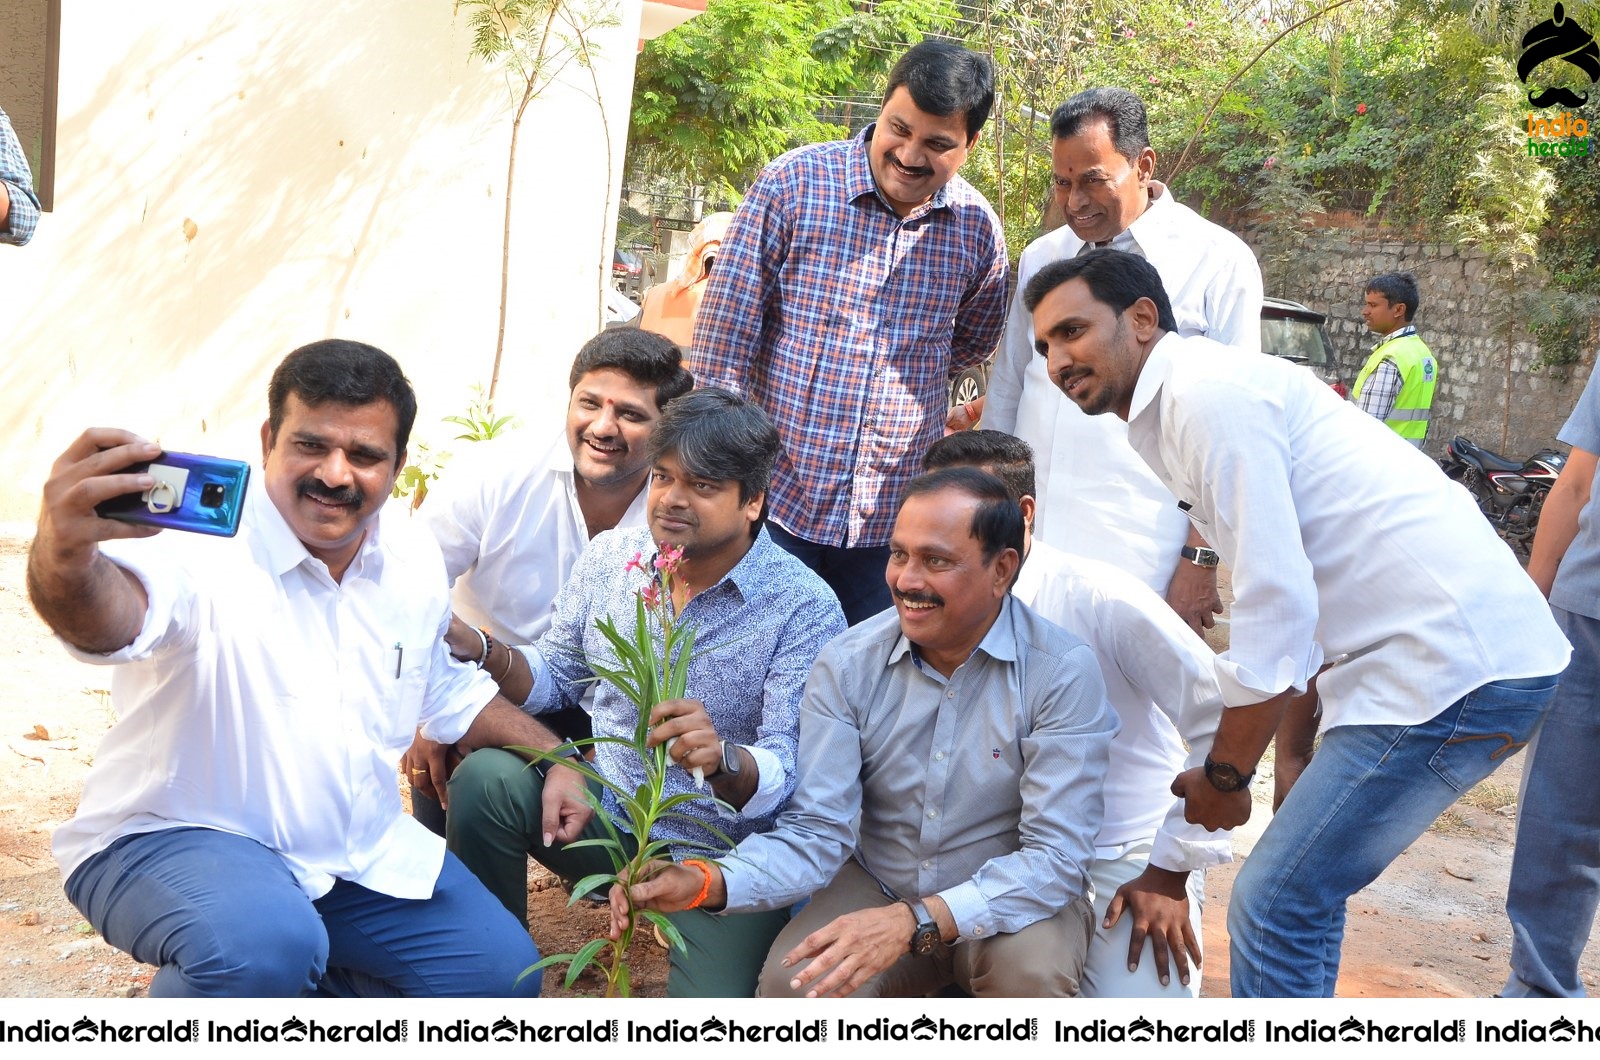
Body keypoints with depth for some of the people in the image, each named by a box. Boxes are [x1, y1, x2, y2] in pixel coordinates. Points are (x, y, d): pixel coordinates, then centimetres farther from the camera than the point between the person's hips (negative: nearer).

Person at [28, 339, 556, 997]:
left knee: (503, 974, 2)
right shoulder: (204, 539, -22)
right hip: (172, 840, -6)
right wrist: (64, 555, -68)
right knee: (264, 943, -37)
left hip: (360, 852, 7)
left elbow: (450, 693, 17)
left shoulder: (414, 559, 0)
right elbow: (110, 616, -46)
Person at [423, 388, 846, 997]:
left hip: (721, 861, -4)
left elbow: (789, 773, -19)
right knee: (485, 779, -24)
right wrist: (487, 653, -11)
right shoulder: (611, 556, -1)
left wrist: (722, 760, -42)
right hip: (601, 814, 4)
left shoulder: (804, 610, -14)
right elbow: (555, 677, 11)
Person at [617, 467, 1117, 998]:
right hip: (877, 887, 2)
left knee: (1032, 970, -35)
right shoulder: (847, 665, -9)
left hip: (1012, 898, -2)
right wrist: (707, 883, -33)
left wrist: (917, 921, -38)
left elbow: (1056, 856, -24)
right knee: (793, 983, -26)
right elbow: (817, 832, -13)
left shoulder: (1062, 673, -19)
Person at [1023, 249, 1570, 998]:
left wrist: (1225, 776, -7)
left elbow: (1276, 605, -18)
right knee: (1302, 889, 20)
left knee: (1274, 903, -7)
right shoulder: (1172, 411, 17)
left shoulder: (1208, 393, -14)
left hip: (1453, 664, -10)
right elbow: (1279, 589, 21)